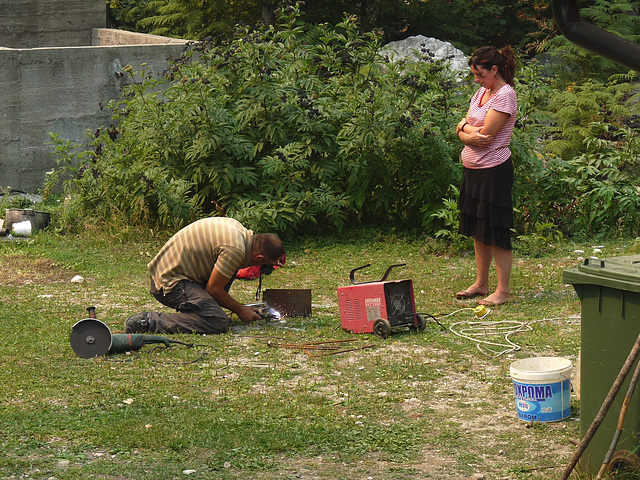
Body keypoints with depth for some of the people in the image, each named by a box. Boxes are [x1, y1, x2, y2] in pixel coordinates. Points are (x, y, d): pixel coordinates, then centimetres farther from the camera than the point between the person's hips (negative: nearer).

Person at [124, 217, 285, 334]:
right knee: (219, 323, -22)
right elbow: (213, 289, -14)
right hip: (171, 282, -10)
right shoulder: (236, 249, -22)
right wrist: (240, 310, 1)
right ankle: (150, 321, -18)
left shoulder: (236, 227, 7)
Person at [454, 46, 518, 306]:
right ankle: (481, 284, 24)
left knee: (496, 232, -5)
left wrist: (465, 126, -1)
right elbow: (462, 130, 12)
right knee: (478, 231, 15)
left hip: (494, 170, -9)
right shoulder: (481, 92, 14)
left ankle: (503, 291, -1)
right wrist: (468, 134, -10)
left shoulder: (505, 95, -13)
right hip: (473, 168, 9)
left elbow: (485, 134, -19)